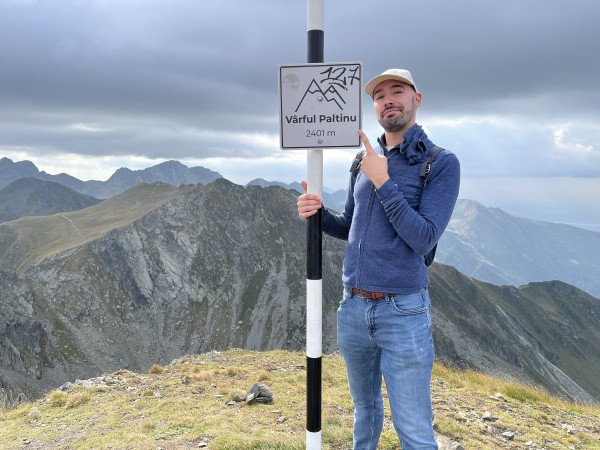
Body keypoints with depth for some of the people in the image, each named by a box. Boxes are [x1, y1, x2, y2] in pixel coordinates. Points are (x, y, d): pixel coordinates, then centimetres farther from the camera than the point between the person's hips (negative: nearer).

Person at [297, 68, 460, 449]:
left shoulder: (442, 164, -8)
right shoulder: (364, 163, 8)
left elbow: (424, 239, -17)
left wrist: (383, 182, -21)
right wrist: (317, 214, -4)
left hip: (403, 312, -5)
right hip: (354, 308, 5)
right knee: (365, 407, 23)